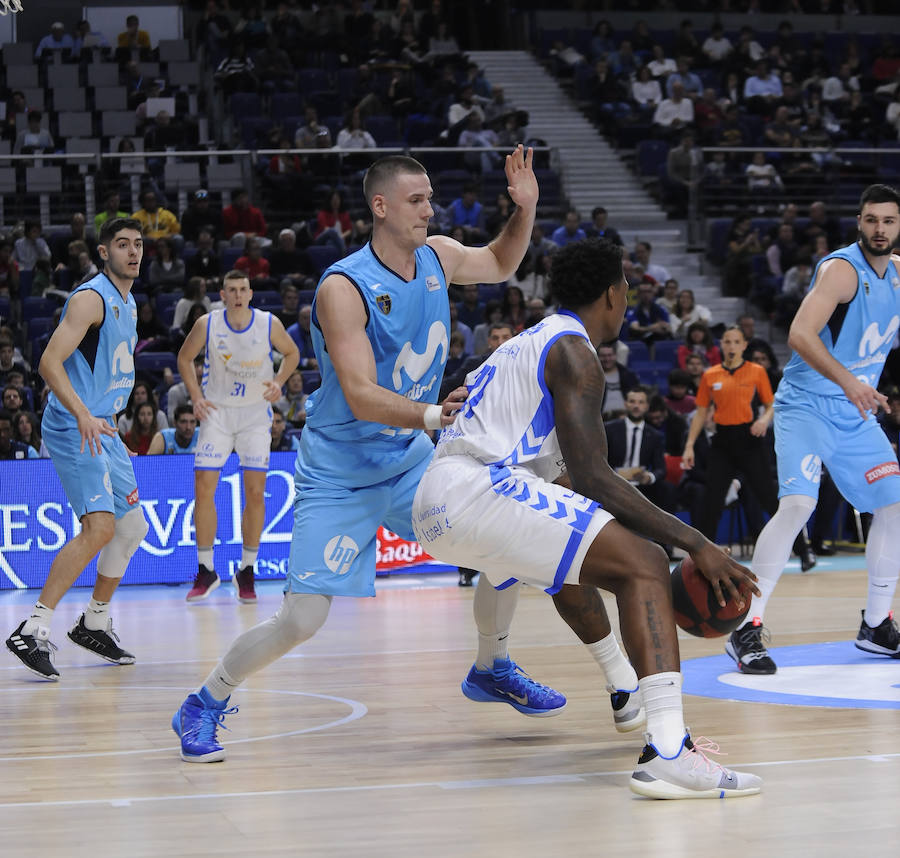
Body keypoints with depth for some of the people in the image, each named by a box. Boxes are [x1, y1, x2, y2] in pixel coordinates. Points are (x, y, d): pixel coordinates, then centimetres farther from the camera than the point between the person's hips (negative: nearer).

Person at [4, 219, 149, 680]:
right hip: (73, 429, -10)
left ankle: (94, 622, 27)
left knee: (132, 525, 13)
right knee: (99, 526, -22)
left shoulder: (127, 304, 16)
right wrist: (82, 414, -33)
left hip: (102, 430, 10)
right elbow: (50, 362, -21)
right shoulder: (91, 297, -13)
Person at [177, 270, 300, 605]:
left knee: (255, 492, -5)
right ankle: (206, 571, 6)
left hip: (256, 413, 0)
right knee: (203, 488, -7)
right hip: (216, 412, 0)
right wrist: (196, 396, -5)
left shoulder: (269, 324, -9)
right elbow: (184, 357, 7)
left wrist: (278, 381, -10)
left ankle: (247, 572, 8)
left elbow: (291, 353, 8)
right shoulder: (207, 324, -8)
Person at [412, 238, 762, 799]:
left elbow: (567, 473, 33)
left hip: (433, 506, 10)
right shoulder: (574, 352, -2)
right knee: (644, 566, -16)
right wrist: (694, 542, -12)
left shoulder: (531, 342, 27)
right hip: (477, 493, -10)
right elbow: (591, 478, -13)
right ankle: (668, 752, -35)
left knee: (573, 554, 37)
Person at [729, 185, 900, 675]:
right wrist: (847, 380, -39)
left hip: (856, 412, 8)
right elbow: (800, 334, -29)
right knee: (797, 505, -23)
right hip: (807, 405, -8)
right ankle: (746, 631, -19)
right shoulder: (841, 269, -17)